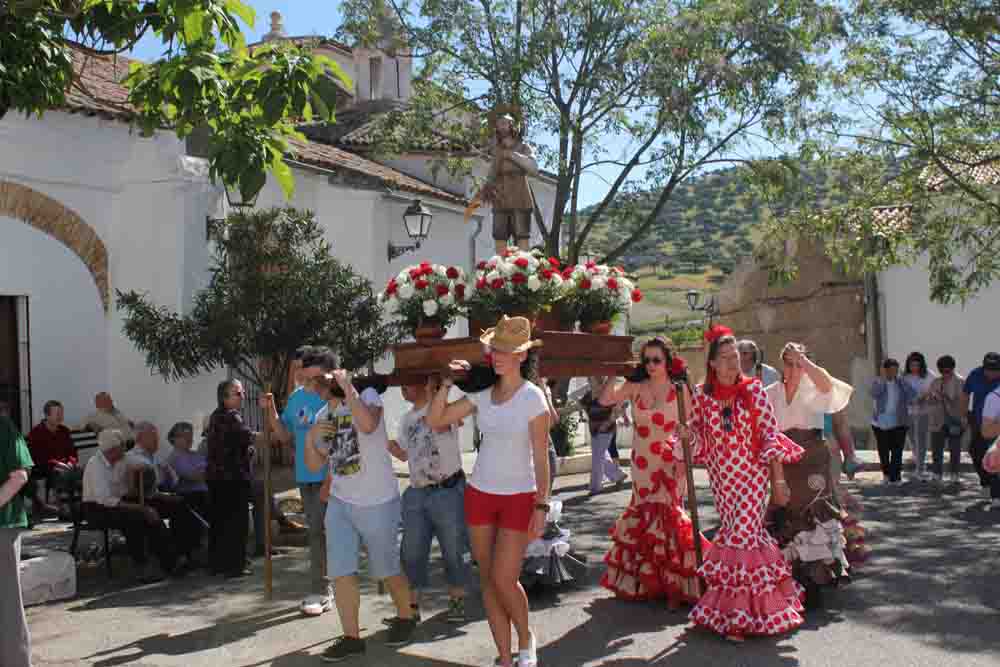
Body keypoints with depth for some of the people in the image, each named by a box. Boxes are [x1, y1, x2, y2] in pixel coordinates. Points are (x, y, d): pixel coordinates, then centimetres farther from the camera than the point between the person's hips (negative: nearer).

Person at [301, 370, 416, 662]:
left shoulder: (367, 395, -9)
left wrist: (347, 386, -27)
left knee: (386, 569, 10)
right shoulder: (322, 416, 9)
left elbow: (367, 425, -32)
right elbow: (315, 465, 11)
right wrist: (310, 438, -7)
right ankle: (351, 637, 15)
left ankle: (406, 616, 34)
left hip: (377, 503, -6)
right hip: (339, 503, 6)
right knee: (340, 572, 2)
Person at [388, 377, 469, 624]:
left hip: (448, 491, -7)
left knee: (453, 551, 4)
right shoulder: (406, 419, 15)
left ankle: (457, 601, 21)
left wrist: (431, 391, -24)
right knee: (412, 553, 9)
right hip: (416, 494, 7)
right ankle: (412, 606, 20)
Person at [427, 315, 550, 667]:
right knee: (488, 581, 8)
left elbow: (541, 458, -11)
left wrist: (541, 505, -13)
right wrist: (448, 382, -5)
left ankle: (526, 638, 21)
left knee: (504, 579, -8)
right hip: (479, 492, 5)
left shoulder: (533, 398, -11)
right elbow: (435, 420, 2)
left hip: (519, 497, -5)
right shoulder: (482, 393, 2)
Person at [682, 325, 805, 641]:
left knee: (741, 534, -9)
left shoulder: (754, 389, -7)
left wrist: (778, 478, -10)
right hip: (721, 476, 3)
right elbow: (699, 437, 8)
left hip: (752, 473, -3)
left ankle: (739, 614, 2)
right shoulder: (702, 393, -1)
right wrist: (688, 433, -16)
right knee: (736, 532, 10)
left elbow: (771, 434, -7)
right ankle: (749, 601, 29)